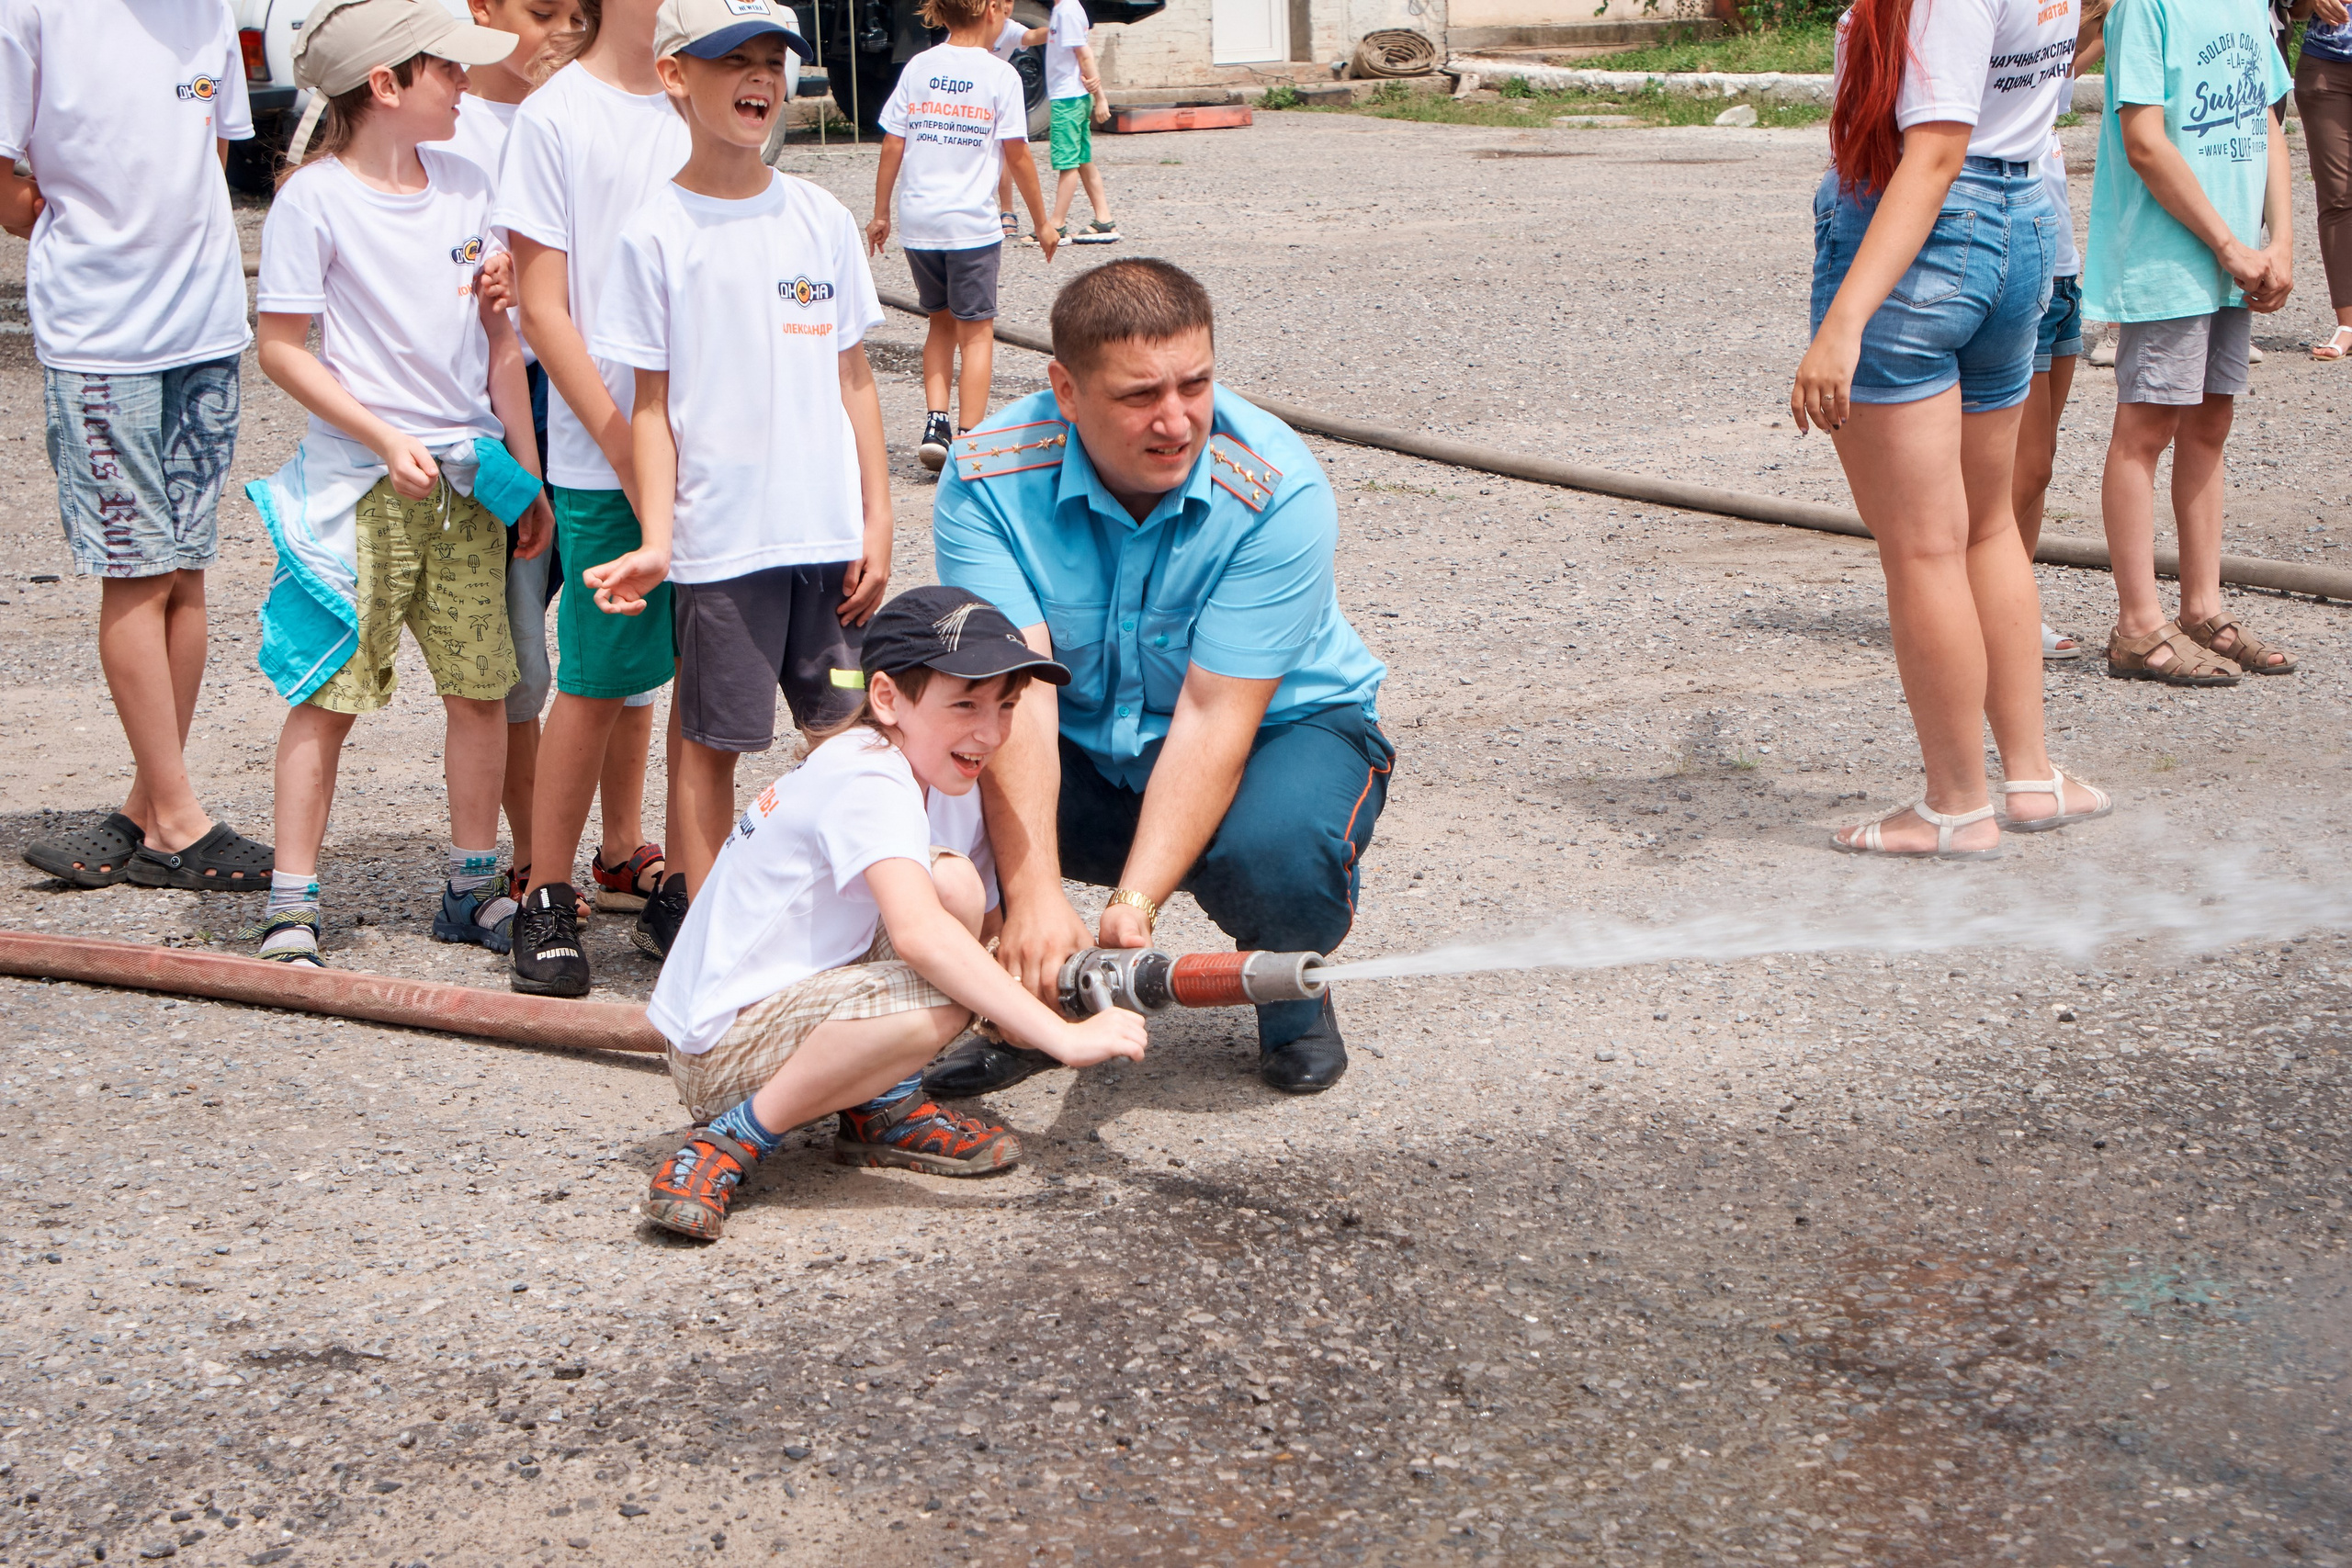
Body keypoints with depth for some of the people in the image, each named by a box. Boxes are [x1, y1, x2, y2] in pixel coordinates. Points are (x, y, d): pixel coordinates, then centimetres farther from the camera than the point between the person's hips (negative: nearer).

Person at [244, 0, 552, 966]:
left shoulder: (464, 185, 8)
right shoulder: (314, 199, -8)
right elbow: (281, 348, -8)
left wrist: (528, 475, 12)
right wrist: (387, 440, -15)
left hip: (468, 481, 5)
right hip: (359, 485, -5)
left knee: (481, 689, 6)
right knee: (329, 691, -2)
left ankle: (474, 888, 20)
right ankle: (291, 905, 6)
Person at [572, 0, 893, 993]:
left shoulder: (820, 221, 7)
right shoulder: (656, 236, -3)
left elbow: (852, 381, 9)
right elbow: (652, 402, -2)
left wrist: (876, 521, 6)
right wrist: (657, 539, -10)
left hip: (830, 534, 4)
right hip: (719, 536, -3)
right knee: (708, 740, 4)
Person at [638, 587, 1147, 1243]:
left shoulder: (947, 783, 7)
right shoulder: (867, 779, -23)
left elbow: (986, 928, 10)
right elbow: (917, 934, -38)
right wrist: (1062, 1035, -39)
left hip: (795, 1000, 9)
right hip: (719, 1051, -9)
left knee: (957, 884, -8)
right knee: (935, 1002, -32)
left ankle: (883, 1110, 5)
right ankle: (733, 1139, -15)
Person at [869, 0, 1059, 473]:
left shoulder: (917, 67, 5)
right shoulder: (1000, 75, -6)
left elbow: (892, 147, 4)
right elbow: (1017, 157, -5)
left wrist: (880, 213, 13)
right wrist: (1042, 221, 4)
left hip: (918, 221, 4)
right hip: (972, 222, -4)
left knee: (942, 322, 20)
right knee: (976, 331, 4)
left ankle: (935, 424, 7)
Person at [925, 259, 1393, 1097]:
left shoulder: (1277, 488, -25)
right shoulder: (988, 478, -19)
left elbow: (1213, 718, -28)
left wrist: (1135, 902, -40)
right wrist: (1035, 894, -41)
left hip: (1280, 725, -2)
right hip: (1080, 752, 2)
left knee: (1276, 852, -36)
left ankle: (1292, 994, 2)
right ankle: (1032, 1003, 4)